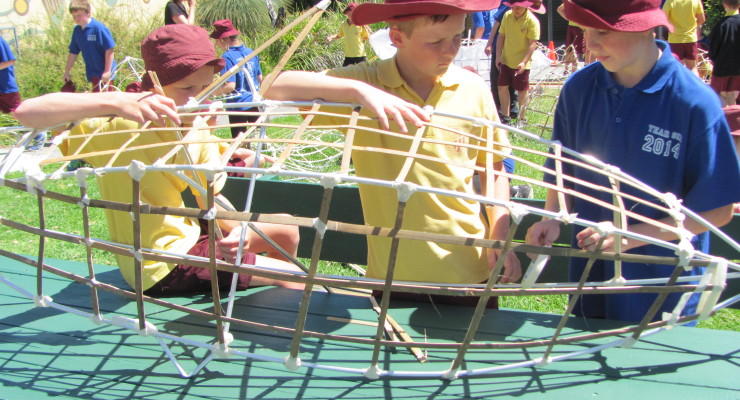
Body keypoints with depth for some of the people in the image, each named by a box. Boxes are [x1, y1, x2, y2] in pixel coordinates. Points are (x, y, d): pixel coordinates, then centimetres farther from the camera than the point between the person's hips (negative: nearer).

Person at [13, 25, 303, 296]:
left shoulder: (197, 128, -2)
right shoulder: (121, 128, -24)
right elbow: (26, 112, -35)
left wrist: (236, 229, -22)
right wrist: (116, 102, -48)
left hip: (186, 235, 8)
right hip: (163, 268, -8)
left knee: (286, 230, 18)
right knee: (291, 276, -7)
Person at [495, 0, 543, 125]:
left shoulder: (532, 21, -14)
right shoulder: (507, 16, 1)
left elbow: (533, 44, -17)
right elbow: (501, 36, 7)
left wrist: (524, 62, -24)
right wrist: (498, 56, 0)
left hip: (521, 63, -5)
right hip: (505, 60, 5)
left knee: (522, 91, 4)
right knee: (502, 87, 6)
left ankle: (522, 119, 18)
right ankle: (505, 117, 19)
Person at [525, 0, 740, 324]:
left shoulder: (696, 102, -18)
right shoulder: (578, 88, -6)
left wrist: (631, 236, -21)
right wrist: (553, 219, -13)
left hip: (665, 286, -3)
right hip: (589, 276, 4)